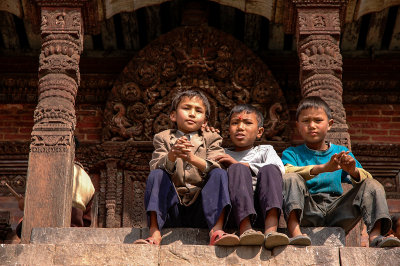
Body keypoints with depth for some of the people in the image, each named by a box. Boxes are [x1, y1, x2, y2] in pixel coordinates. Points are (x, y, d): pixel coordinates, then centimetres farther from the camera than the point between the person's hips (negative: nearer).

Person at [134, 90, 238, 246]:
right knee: (156, 175, -22)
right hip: (172, 208, 0)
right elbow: (156, 167, -3)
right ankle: (154, 232, -34)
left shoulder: (212, 140, 16)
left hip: (200, 209, 0)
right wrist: (171, 155, -26)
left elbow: (216, 168, -5)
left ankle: (217, 230, -36)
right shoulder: (163, 138, 16)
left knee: (220, 174, -21)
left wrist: (193, 159, -26)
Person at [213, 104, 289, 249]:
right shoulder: (223, 154, 31)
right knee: (238, 170, -25)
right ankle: (245, 229, -48)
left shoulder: (265, 150, 28)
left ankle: (271, 230, -46)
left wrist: (240, 164, 0)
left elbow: (279, 169, 5)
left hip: (263, 208, 1)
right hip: (238, 207, -1)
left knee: (270, 170, -24)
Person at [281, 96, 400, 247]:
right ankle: (295, 232, -47)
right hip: (307, 211, -2)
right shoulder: (292, 153, 11)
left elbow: (367, 180, 5)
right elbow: (285, 173, -14)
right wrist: (323, 168, -29)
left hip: (336, 210, 3)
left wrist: (353, 171, -21)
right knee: (291, 179, -26)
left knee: (373, 186, -10)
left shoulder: (341, 152, 18)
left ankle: (375, 236, -32)